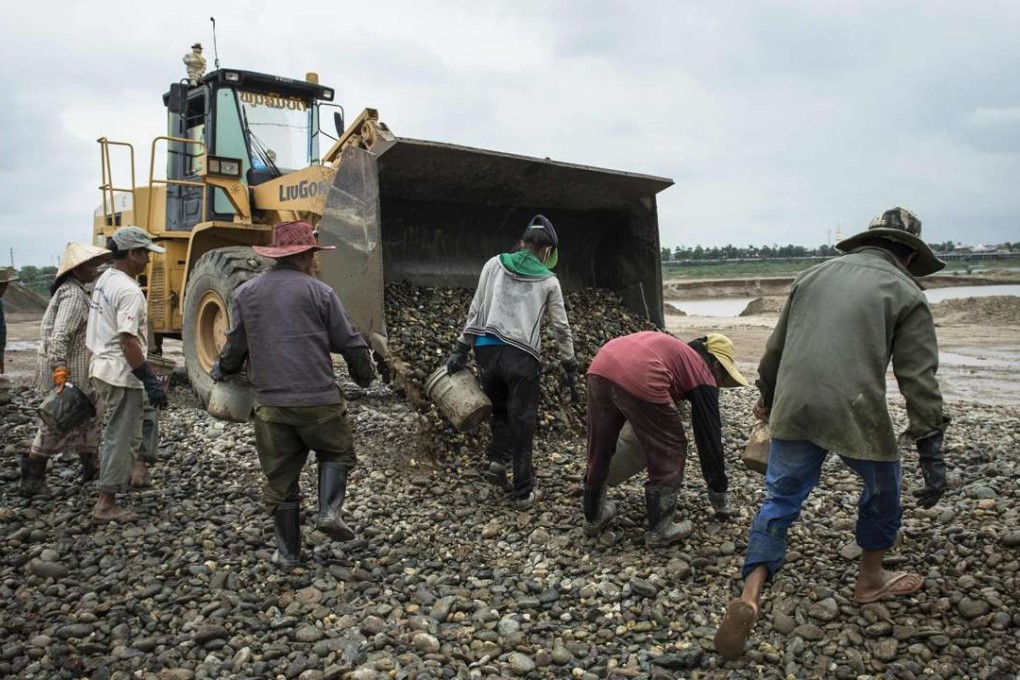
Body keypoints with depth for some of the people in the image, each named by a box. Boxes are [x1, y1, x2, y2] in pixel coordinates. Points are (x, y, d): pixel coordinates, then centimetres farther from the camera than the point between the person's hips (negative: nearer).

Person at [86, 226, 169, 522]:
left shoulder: (104, 280, 9)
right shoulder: (129, 291, -21)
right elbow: (128, 342, -26)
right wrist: (150, 380, -24)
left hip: (102, 366, 10)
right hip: (121, 374, -10)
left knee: (147, 406, 27)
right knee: (119, 438, -1)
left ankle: (139, 465, 26)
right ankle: (106, 504, 8)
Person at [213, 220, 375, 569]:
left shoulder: (246, 293, 6)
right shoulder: (319, 292, -4)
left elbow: (235, 347, 10)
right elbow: (349, 342, 0)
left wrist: (221, 370, 31)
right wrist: (365, 374, 18)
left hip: (270, 403, 3)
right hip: (318, 398, -3)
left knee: (279, 478, 14)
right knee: (336, 452, 22)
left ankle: (288, 553, 21)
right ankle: (330, 509, 1)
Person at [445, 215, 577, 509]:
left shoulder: (494, 264, 14)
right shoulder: (549, 281, 11)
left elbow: (475, 310, 11)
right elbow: (561, 327, 13)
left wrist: (461, 349, 14)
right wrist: (570, 364, 23)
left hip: (487, 349, 3)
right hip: (521, 355, -2)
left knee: (501, 408, 24)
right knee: (522, 422, 4)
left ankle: (497, 460, 6)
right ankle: (522, 492, 7)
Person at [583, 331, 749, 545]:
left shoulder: (676, 350, 37)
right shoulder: (703, 375, 18)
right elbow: (709, 436, 21)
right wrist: (719, 491, 31)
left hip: (600, 366, 8)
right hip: (638, 379, -8)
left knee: (599, 448, 24)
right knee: (669, 453, 14)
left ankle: (593, 516, 40)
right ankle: (660, 529, 22)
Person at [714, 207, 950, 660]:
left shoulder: (814, 275, 16)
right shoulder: (905, 293, 4)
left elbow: (775, 348, 20)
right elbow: (919, 380, -2)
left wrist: (767, 397, 33)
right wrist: (931, 450, 0)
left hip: (793, 409, 3)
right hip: (855, 414, -3)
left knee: (780, 499, 13)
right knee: (882, 492, 24)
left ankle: (750, 599, 0)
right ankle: (871, 581, 41)